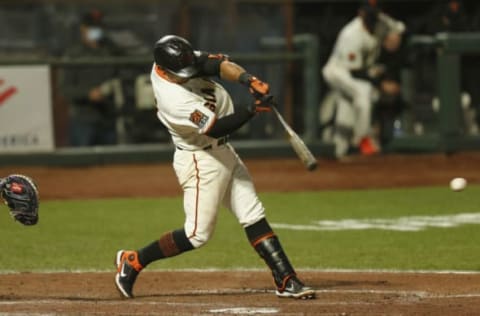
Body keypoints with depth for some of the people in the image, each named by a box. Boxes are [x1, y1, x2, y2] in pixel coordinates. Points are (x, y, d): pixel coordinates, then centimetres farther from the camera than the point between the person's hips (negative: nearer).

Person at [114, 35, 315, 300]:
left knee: (253, 216, 5)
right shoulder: (174, 99, -30)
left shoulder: (181, 61, -7)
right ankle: (133, 262, 12)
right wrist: (252, 110, -37)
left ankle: (286, 280, 5)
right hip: (201, 161, -9)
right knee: (198, 234, -3)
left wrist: (248, 79, -27)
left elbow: (219, 64, -10)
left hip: (223, 152, 9)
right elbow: (216, 128, -30)